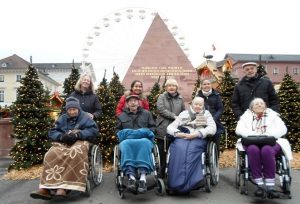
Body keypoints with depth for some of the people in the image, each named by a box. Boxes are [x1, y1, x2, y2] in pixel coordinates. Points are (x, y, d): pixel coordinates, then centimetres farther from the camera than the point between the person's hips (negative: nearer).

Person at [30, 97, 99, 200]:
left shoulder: (85, 117, 10)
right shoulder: (62, 118, 20)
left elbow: (93, 130, -3)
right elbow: (52, 132, 14)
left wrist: (77, 135, -16)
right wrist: (61, 136, -10)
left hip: (79, 141, -3)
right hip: (62, 142, 4)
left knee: (75, 154, -40)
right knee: (51, 156, -30)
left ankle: (63, 187, -45)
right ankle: (46, 188, -40)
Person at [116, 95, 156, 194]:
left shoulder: (146, 113, 24)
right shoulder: (121, 116, 26)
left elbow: (152, 127, 19)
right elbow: (117, 130, 22)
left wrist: (145, 132, -2)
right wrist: (126, 134, 1)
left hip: (144, 138, -1)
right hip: (127, 139, 1)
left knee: (144, 143, -40)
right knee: (126, 144, -39)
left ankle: (143, 177, -52)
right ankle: (131, 176, -51)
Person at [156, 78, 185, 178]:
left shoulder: (180, 98, 13)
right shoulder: (162, 97, 4)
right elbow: (161, 110, -10)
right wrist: (174, 116, -14)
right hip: (163, 130, -2)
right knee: (162, 154, 4)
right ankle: (161, 175, 15)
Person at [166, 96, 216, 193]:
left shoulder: (206, 114, 23)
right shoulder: (184, 113, 25)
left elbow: (212, 129, 4)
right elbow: (170, 127, 16)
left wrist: (197, 134, -11)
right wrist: (177, 133, -8)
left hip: (198, 139, -1)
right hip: (182, 138, 1)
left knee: (191, 149, -35)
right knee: (179, 149, -33)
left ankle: (187, 183, -34)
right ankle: (175, 183, -34)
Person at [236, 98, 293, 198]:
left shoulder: (273, 115, 19)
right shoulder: (246, 116, 19)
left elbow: (282, 129, 3)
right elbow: (239, 129, 2)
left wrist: (268, 134, -17)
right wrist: (253, 134, -17)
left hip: (271, 142, 0)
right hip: (251, 143, 0)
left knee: (267, 150, -36)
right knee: (253, 149, -36)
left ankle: (270, 186, -34)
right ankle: (260, 185, -35)